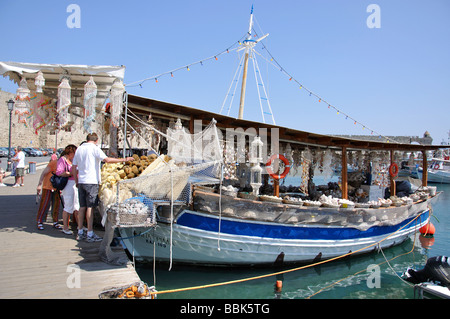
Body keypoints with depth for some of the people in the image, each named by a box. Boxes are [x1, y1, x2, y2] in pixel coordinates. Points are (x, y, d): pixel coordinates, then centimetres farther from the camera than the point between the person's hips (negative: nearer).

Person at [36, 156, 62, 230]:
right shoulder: (54, 162, -16)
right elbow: (43, 173, -14)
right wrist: (39, 185, -17)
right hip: (48, 187, -6)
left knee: (56, 205, 6)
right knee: (44, 204, -2)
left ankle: (55, 222, 15)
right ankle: (40, 222, 8)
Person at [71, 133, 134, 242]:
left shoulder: (79, 149, 14)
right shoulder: (94, 148, -7)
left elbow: (73, 168, 16)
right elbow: (107, 160, -19)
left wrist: (76, 182, 22)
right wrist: (124, 160, -15)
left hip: (81, 181, 7)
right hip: (91, 182, -6)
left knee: (82, 207, 11)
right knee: (90, 207, -4)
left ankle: (80, 233, 17)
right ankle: (90, 234, -1)